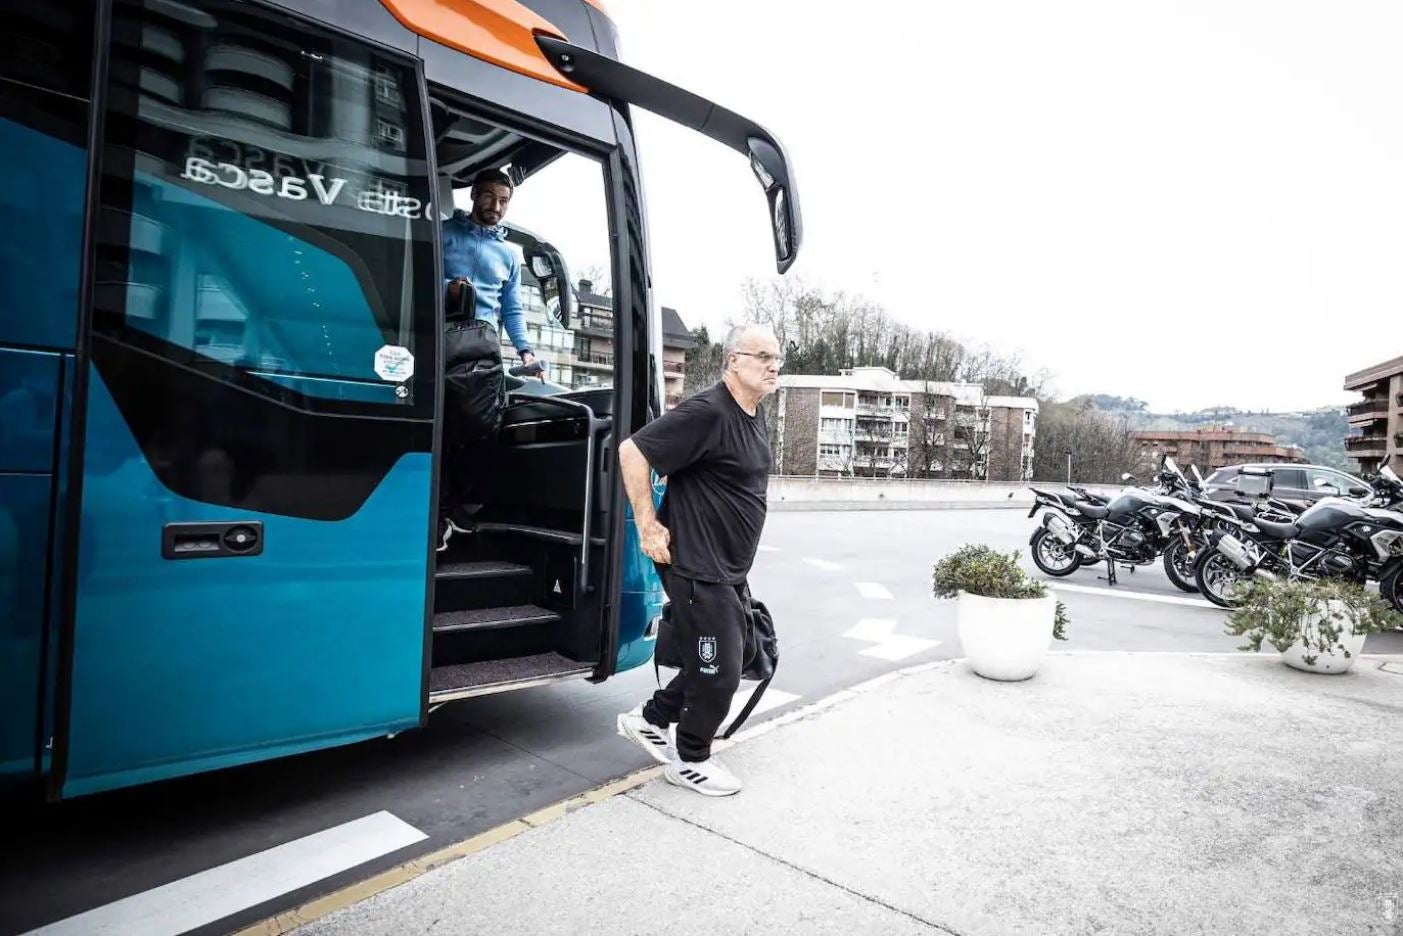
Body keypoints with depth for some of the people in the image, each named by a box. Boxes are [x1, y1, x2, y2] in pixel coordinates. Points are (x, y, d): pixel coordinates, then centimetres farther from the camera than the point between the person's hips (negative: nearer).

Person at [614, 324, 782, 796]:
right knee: (718, 672, 3)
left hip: (730, 570, 10)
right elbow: (632, 451, -24)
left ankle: (649, 719, 36)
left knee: (715, 663, 21)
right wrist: (648, 527, -21)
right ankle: (690, 761, 25)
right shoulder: (707, 412, -21)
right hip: (697, 567, -10)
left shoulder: (755, 416, 9)